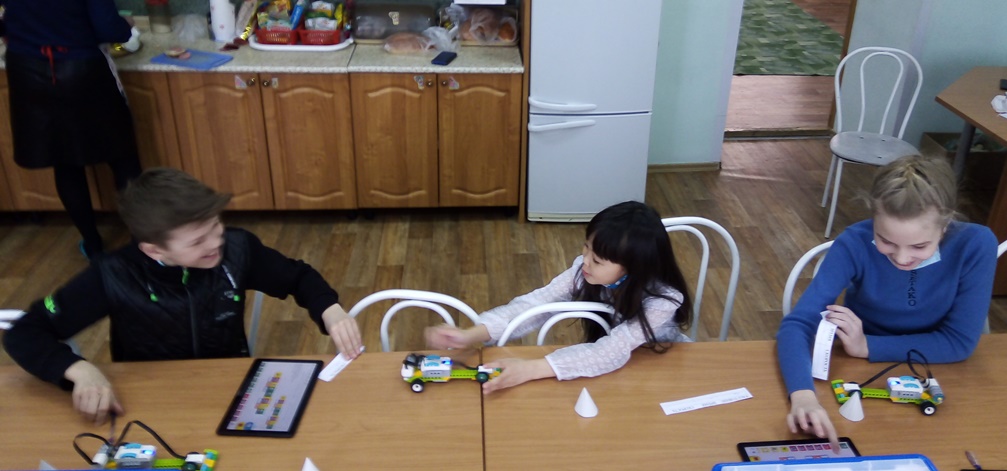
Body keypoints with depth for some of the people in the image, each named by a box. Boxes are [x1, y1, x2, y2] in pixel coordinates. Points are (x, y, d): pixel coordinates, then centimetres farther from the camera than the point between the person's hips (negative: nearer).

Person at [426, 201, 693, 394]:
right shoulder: (585, 270, -22)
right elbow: (536, 303, -29)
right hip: (613, 368, 3)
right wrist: (472, 335, -44)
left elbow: (612, 351, -45)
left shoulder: (662, 301, -35)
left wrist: (530, 369, -53)